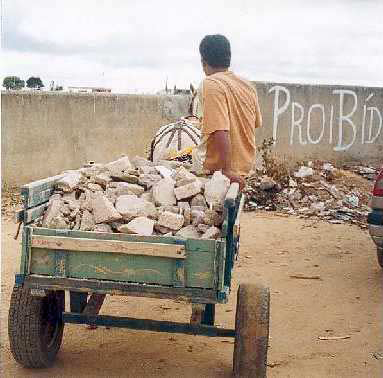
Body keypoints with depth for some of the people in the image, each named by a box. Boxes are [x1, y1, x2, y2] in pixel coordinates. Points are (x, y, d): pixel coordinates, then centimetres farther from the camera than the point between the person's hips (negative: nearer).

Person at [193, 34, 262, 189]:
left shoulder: (211, 84, -15)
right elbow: (257, 124, 18)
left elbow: (221, 132, -25)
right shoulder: (249, 86, 7)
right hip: (246, 165, 8)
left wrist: (227, 170, -23)